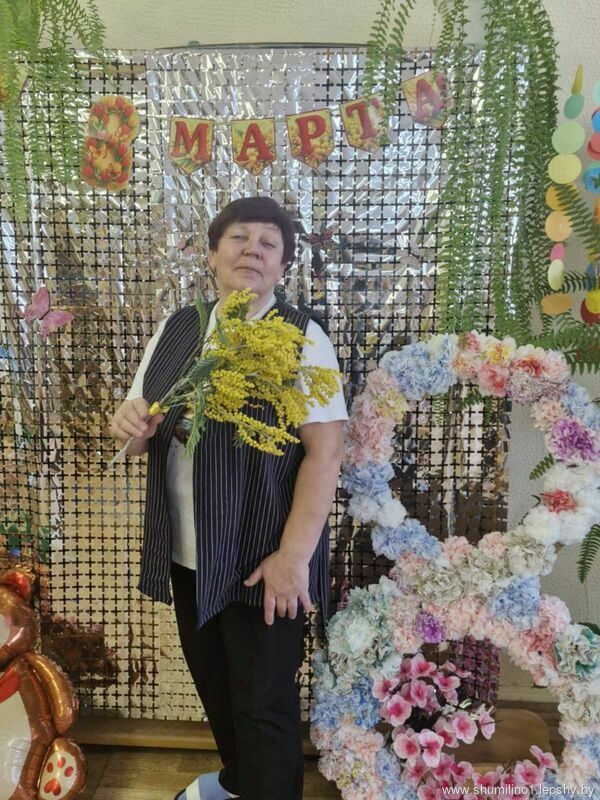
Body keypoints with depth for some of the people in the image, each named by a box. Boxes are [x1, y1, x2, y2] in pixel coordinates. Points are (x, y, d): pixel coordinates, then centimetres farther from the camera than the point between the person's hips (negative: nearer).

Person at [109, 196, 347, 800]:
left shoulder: (303, 338, -12)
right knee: (212, 682, 25)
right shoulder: (175, 329, 5)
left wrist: (294, 555, -21)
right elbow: (139, 435, 10)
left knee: (264, 700, 11)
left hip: (261, 557, -6)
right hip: (186, 553, 6)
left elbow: (325, 452, -16)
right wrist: (130, 424, -13)